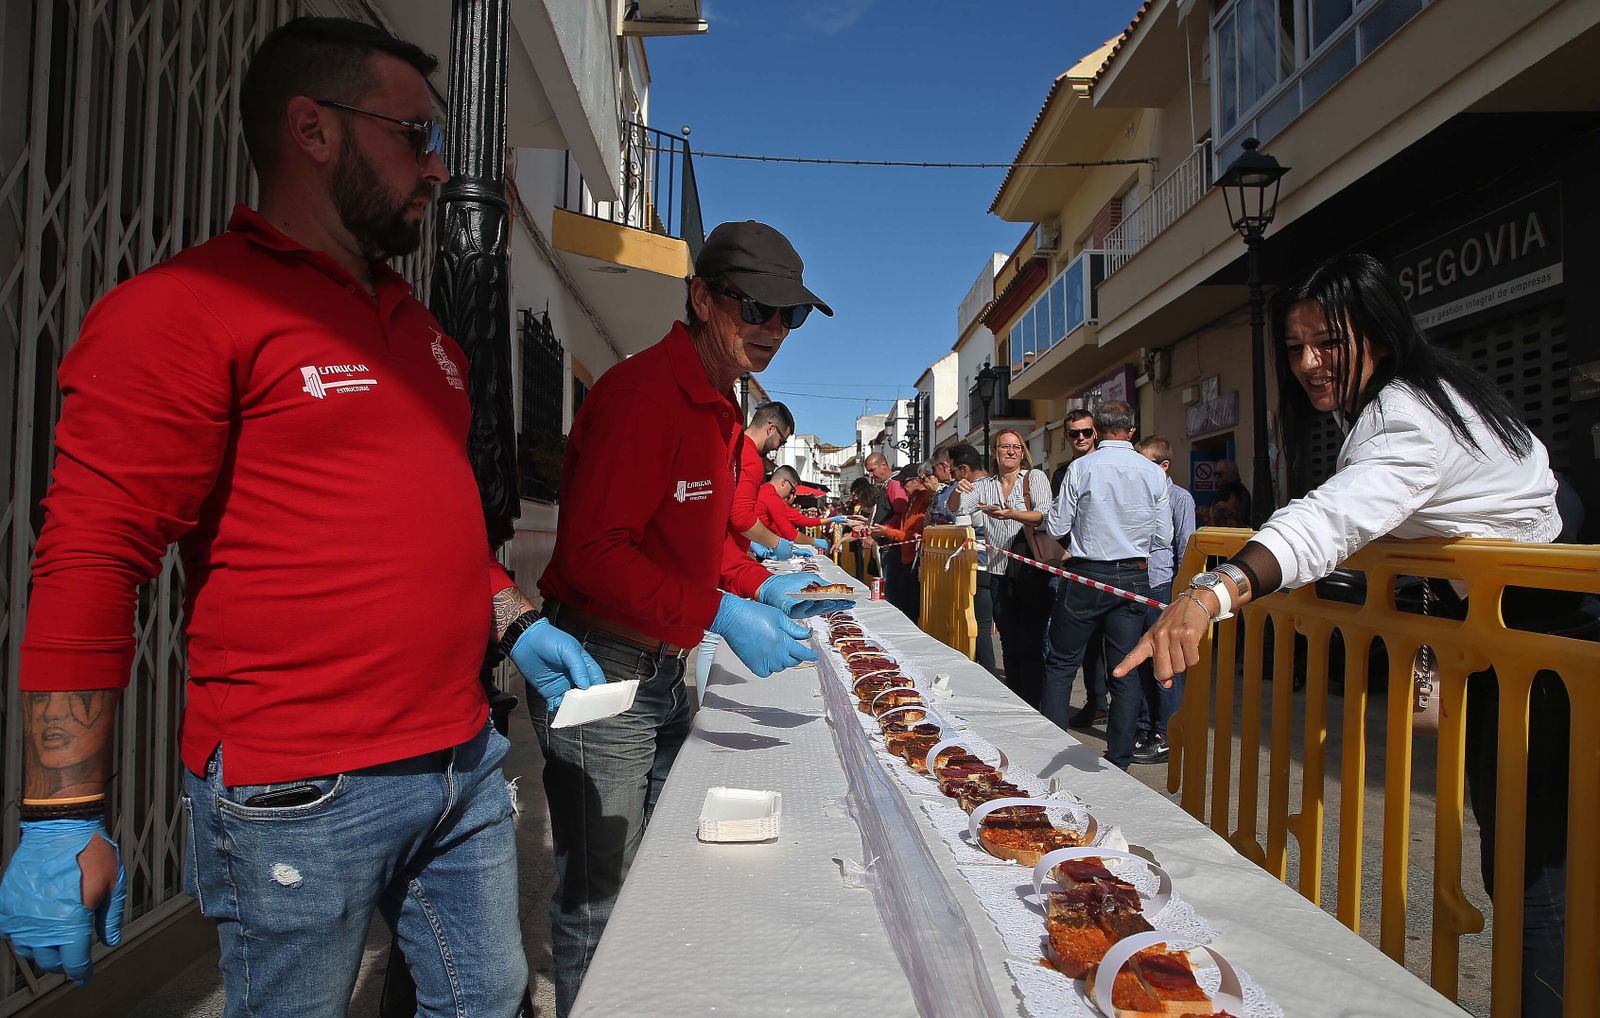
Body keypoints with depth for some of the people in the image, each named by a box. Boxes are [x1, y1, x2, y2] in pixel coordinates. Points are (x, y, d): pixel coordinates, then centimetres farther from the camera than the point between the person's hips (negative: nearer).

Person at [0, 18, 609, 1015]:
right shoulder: (183, 308, -10)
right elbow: (87, 565, -14)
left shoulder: (418, 324, 14)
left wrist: (517, 624, 12)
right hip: (299, 800, -7)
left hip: (466, 763, 7)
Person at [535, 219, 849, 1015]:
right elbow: (593, 552, -25)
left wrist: (764, 587, 6)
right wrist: (722, 616, -28)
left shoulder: (717, 406, 12)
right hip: (603, 673, -9)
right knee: (601, 902, 6)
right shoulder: (642, 392, -20)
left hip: (663, 672, 10)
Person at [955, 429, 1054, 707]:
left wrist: (1012, 514, -29)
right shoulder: (984, 485, 13)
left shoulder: (1035, 477, 1)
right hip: (1000, 571, 4)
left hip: (1032, 569, -4)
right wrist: (957, 492, -17)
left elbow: (1045, 516, -12)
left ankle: (1032, 707, 2)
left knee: (1031, 643, -6)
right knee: (1009, 643, 12)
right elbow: (957, 511, 5)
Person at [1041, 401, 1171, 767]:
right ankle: (1120, 758, 14)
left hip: (1087, 577, -2)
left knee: (1060, 663, 10)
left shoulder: (1080, 468, -9)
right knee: (1126, 669, 9)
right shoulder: (1153, 472, -1)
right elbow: (1164, 537, 3)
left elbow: (1055, 527, -6)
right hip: (1134, 578, 3)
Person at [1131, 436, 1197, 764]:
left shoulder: (1179, 498, -4)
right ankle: (1144, 728, 22)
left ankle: (1165, 737, 6)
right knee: (1140, 663, 12)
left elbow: (1185, 549, -7)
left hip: (1162, 589, -6)